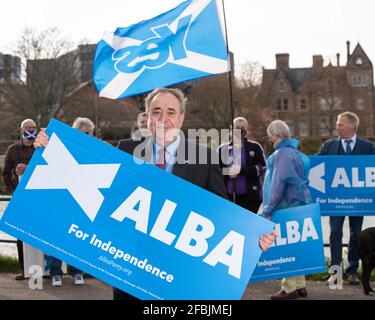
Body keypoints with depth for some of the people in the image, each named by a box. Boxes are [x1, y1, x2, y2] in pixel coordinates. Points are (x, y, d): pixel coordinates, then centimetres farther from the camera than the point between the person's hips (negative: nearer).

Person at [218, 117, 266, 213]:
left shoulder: (255, 147, 7)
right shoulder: (223, 149, 13)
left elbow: (262, 168, -3)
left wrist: (241, 170, -15)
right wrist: (227, 173, -10)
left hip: (250, 196, -2)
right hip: (228, 196, 2)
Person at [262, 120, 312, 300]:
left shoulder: (283, 153, -15)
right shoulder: (294, 152, 17)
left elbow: (278, 184, -21)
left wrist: (268, 210, -19)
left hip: (286, 207, -10)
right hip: (297, 205, 10)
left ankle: (289, 288, -5)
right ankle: (299, 286, 20)